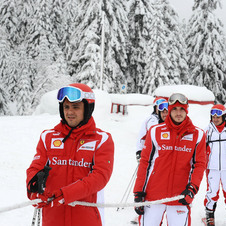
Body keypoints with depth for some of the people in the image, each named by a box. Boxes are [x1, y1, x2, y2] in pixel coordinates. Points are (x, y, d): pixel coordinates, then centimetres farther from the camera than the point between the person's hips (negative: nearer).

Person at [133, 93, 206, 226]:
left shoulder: (197, 135, 4)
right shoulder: (156, 132, 4)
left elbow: (199, 164, 3)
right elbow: (145, 162, 6)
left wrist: (192, 189, -12)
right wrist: (138, 193, 3)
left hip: (180, 197, 0)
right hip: (153, 196, 0)